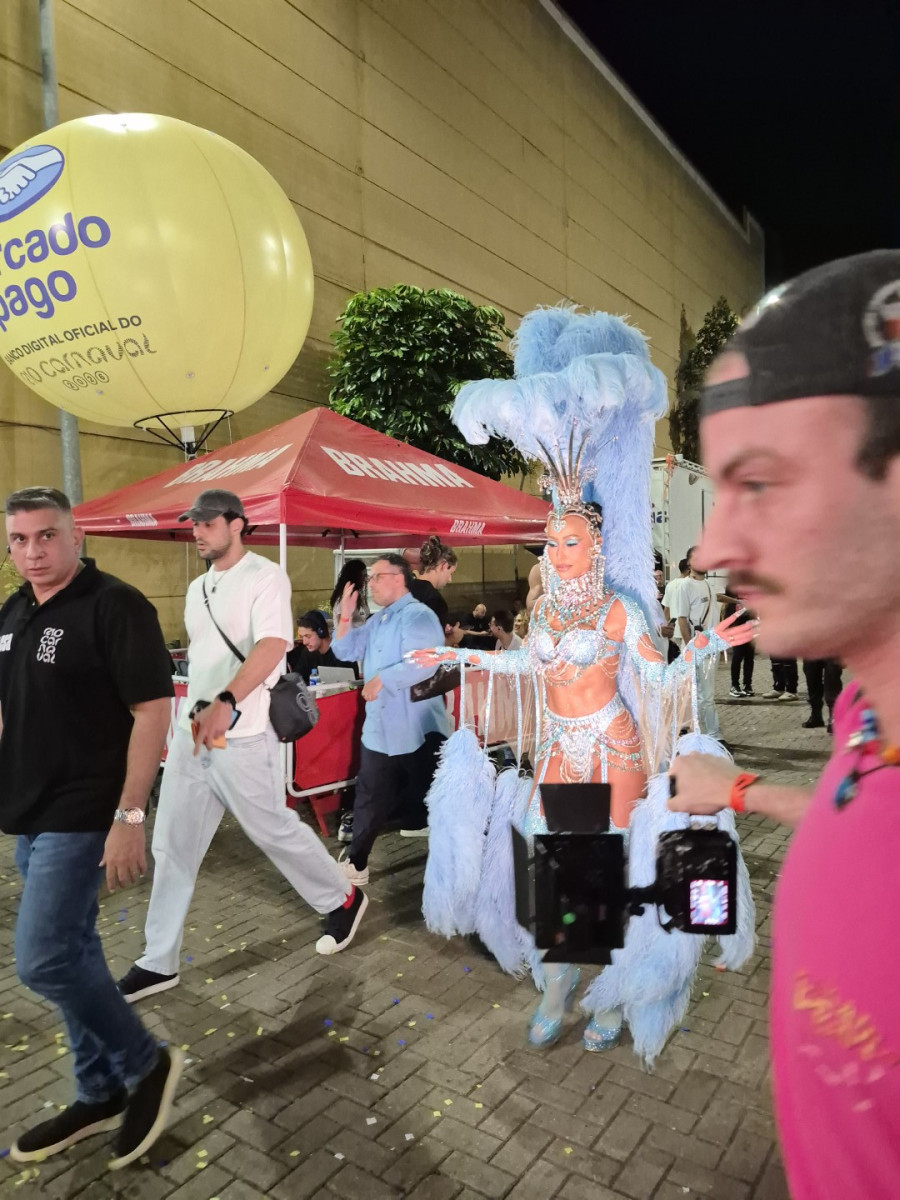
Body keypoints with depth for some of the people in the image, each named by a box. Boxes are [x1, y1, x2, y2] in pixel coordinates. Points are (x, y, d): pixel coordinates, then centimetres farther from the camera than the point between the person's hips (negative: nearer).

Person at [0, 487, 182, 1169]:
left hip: (82, 815, -8)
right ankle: (102, 1094, 32)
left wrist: (129, 817, -23)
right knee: (72, 953, 15)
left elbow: (153, 711, -20)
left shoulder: (113, 606, -15)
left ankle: (146, 1065, 14)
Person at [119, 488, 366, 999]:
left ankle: (343, 900, 30)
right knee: (173, 846, 10)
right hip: (191, 733, 8)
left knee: (274, 830, 6)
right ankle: (158, 963, 24)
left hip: (243, 738, -7)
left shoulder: (266, 577, -12)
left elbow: (272, 646, -27)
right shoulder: (197, 589, 14)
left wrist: (225, 703, -39)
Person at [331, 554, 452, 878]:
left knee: (429, 795, 5)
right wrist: (345, 616, 0)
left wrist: (382, 679, -21)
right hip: (379, 727, 8)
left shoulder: (418, 615, -15)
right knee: (371, 798, 15)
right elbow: (345, 651, 13)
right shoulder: (377, 620, 15)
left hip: (417, 727, -8)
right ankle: (356, 861, 26)